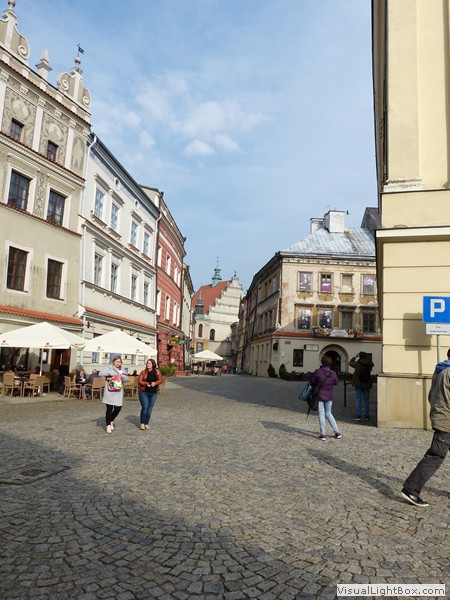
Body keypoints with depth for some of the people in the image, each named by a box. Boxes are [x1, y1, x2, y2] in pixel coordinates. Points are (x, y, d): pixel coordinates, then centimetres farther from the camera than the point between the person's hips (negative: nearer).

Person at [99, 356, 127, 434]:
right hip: (109, 392, -4)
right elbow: (100, 373, -15)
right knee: (109, 409, -1)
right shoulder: (109, 368, -3)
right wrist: (109, 374, -23)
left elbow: (125, 379, 8)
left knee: (118, 408, 3)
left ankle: (111, 421, 29)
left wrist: (122, 376, -12)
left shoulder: (122, 370, 14)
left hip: (118, 393, 5)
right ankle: (108, 425, 12)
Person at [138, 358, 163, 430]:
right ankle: (142, 423, 6)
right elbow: (139, 381, -3)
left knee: (150, 408, 6)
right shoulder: (143, 372, 0)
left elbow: (160, 380, 1)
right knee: (145, 407, -8)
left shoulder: (157, 372, 5)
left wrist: (155, 383, -18)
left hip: (153, 393, 2)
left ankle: (146, 423, 17)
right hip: (144, 392, -2)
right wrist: (146, 383, -21)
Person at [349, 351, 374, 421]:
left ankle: (358, 416, 3)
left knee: (358, 400, 3)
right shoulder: (369, 364, -6)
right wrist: (368, 356, 17)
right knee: (366, 400, 9)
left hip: (358, 384, -2)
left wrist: (355, 357, 13)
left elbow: (350, 363, 7)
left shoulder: (357, 364, -12)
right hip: (367, 384, 2)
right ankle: (366, 416, 12)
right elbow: (372, 364, 19)